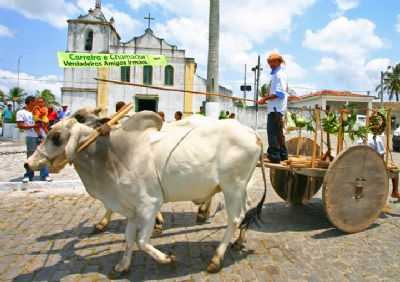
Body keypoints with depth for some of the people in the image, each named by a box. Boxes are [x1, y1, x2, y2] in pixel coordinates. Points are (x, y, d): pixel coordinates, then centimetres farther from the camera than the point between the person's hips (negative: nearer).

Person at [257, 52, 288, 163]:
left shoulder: (279, 74, -12)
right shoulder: (276, 73, 17)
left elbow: (279, 93, -20)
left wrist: (265, 99, -18)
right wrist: (267, 98, 18)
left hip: (276, 108, -11)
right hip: (275, 107, 11)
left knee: (272, 131, -11)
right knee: (278, 131, 16)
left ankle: (274, 156, -10)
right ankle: (282, 154, 25)